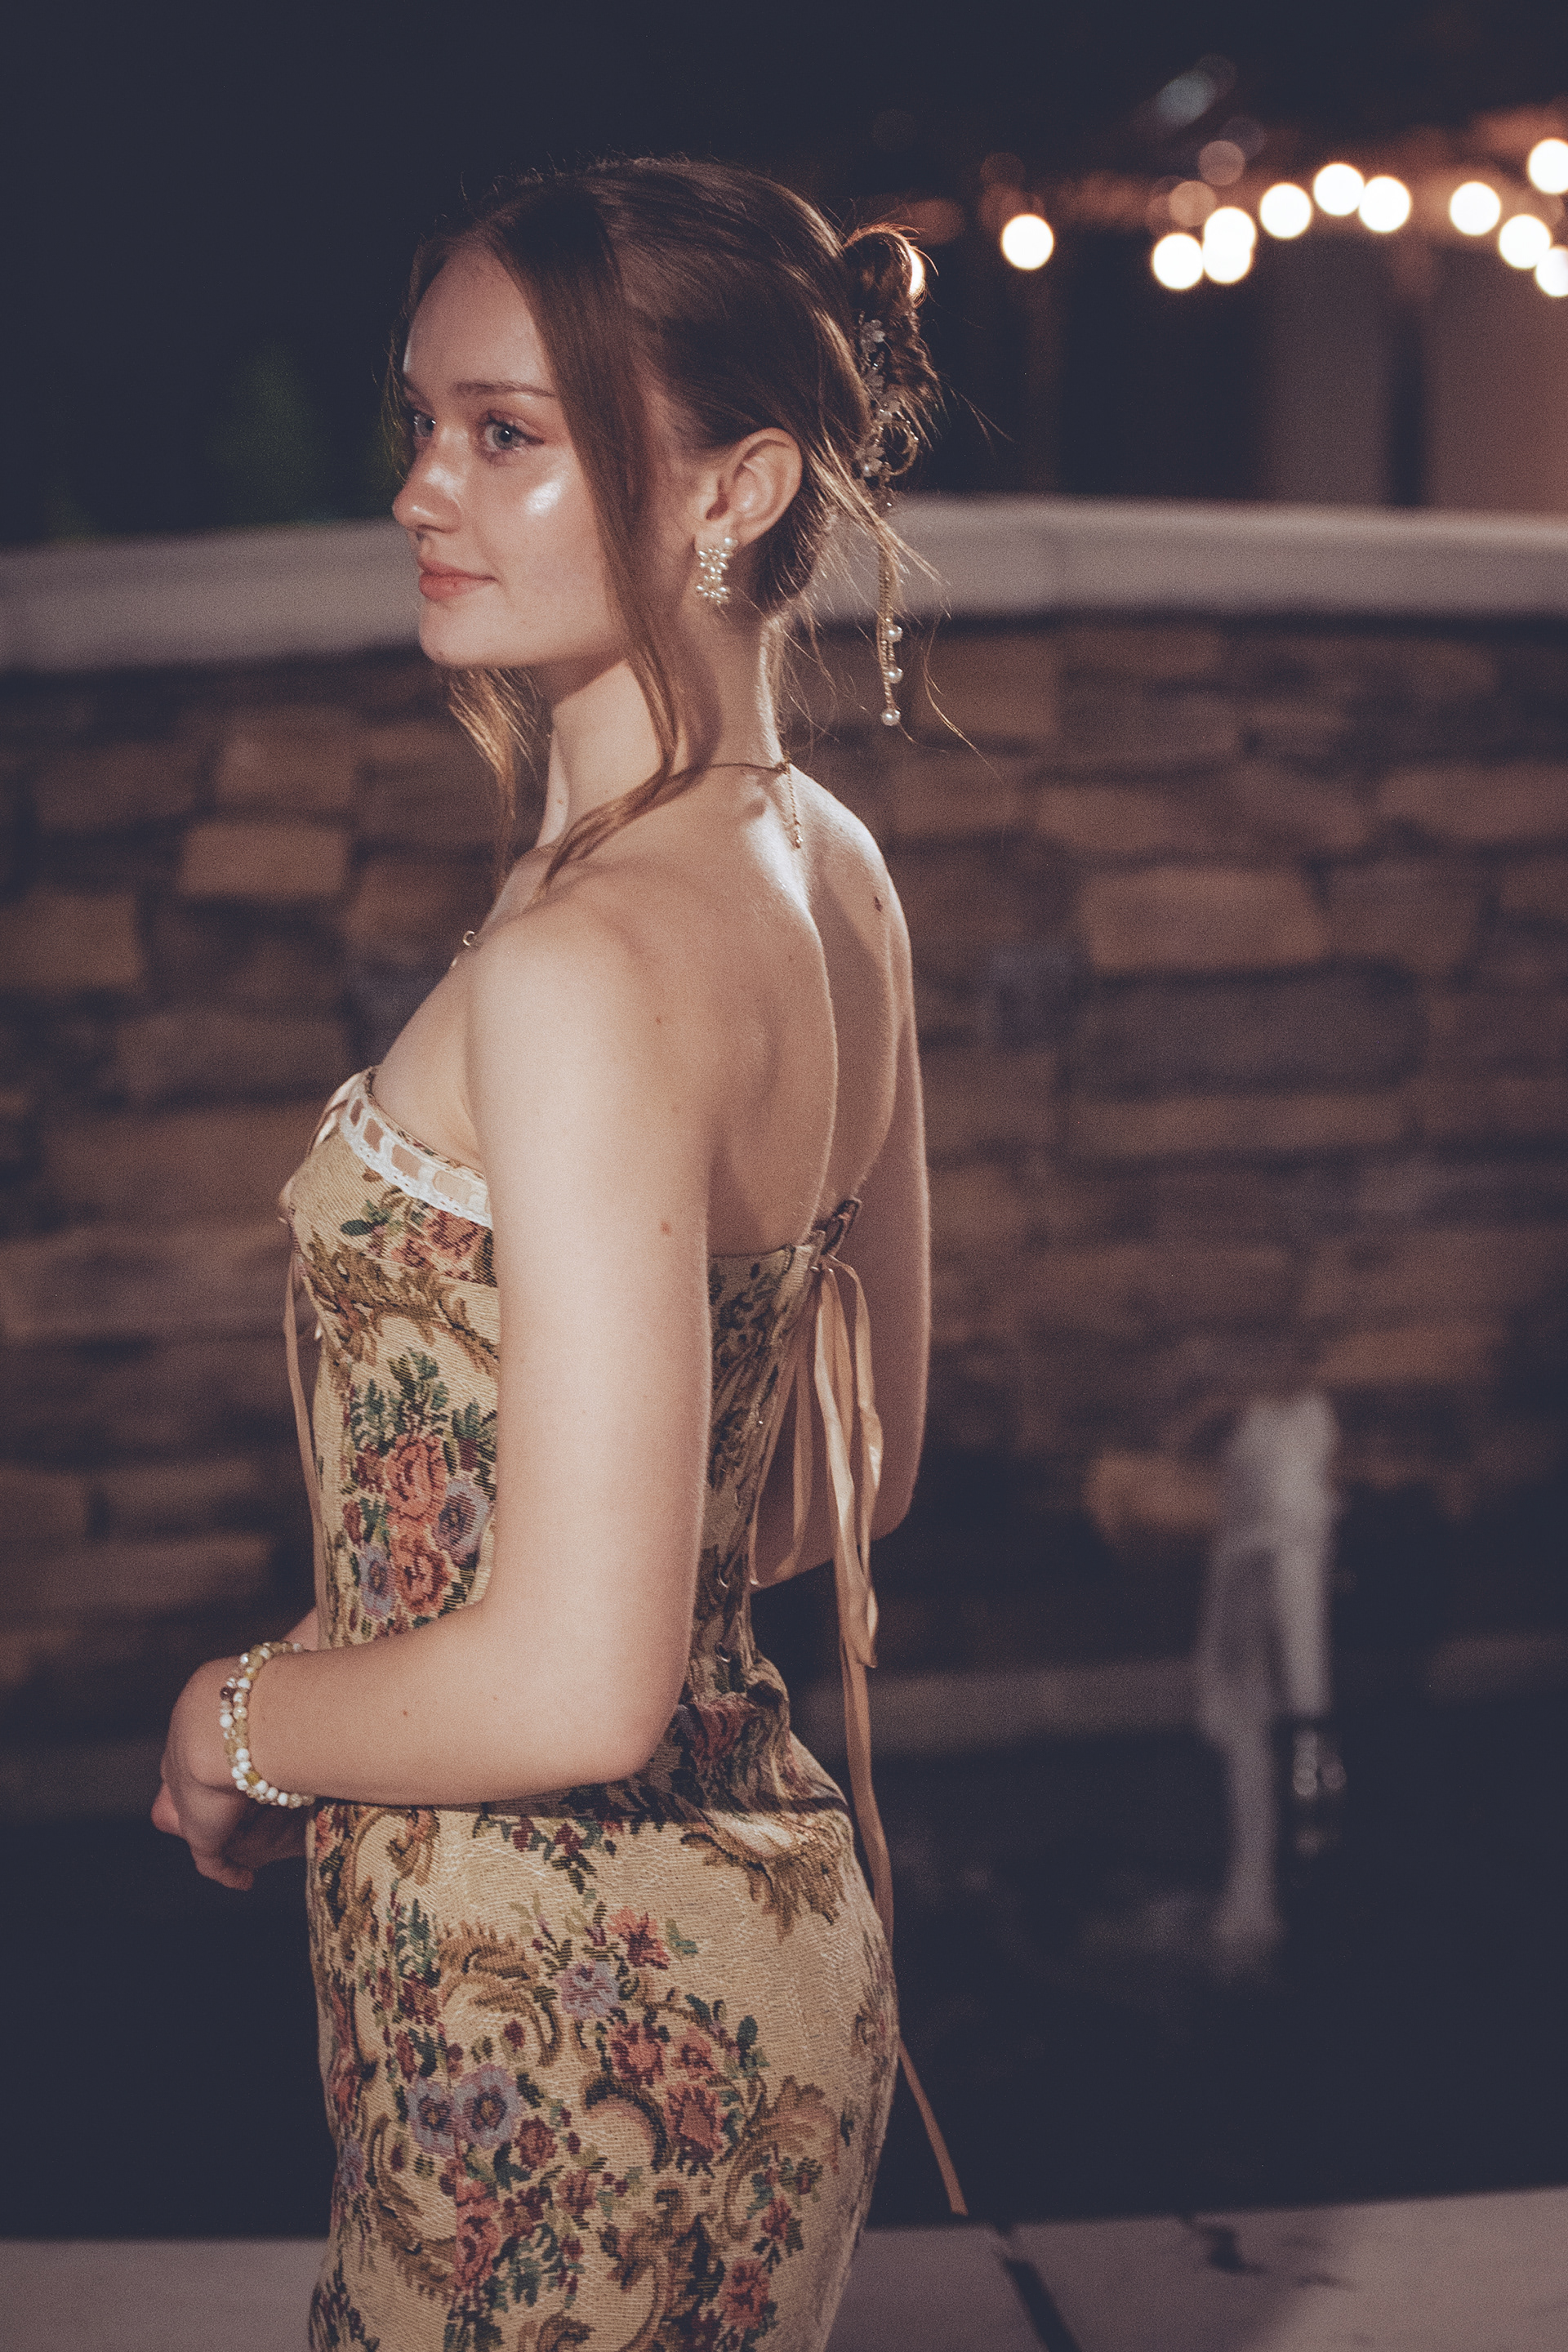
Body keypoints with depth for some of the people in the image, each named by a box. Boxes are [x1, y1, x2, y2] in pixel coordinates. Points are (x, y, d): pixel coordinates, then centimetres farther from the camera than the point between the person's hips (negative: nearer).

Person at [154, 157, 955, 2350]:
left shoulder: (587, 964, -24)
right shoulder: (832, 876, 3)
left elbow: (577, 1684, -26)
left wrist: (242, 1722, -8)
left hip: (567, 2009, -9)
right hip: (765, 1901, 9)